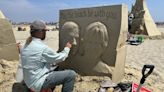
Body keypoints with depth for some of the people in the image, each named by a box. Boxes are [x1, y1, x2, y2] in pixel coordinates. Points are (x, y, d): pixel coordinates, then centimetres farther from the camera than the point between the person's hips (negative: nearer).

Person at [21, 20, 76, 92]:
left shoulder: (27, 45, 4)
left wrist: (55, 62, 15)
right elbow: (59, 58, -9)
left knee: (56, 69, 27)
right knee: (71, 74, -12)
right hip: (39, 83, -9)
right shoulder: (42, 48, -23)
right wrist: (67, 48, 6)